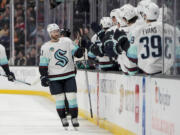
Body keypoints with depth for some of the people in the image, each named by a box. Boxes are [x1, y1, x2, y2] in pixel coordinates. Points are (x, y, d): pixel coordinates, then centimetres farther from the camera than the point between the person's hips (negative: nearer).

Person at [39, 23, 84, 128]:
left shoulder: (67, 41, 4)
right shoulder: (45, 47, 0)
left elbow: (77, 52, 6)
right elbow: (43, 64, 0)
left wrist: (81, 49, -15)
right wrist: (44, 77, -6)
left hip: (69, 75, 1)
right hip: (54, 78, -1)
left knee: (72, 96, -4)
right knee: (59, 98, 1)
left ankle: (74, 118, 4)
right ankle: (63, 119, 14)